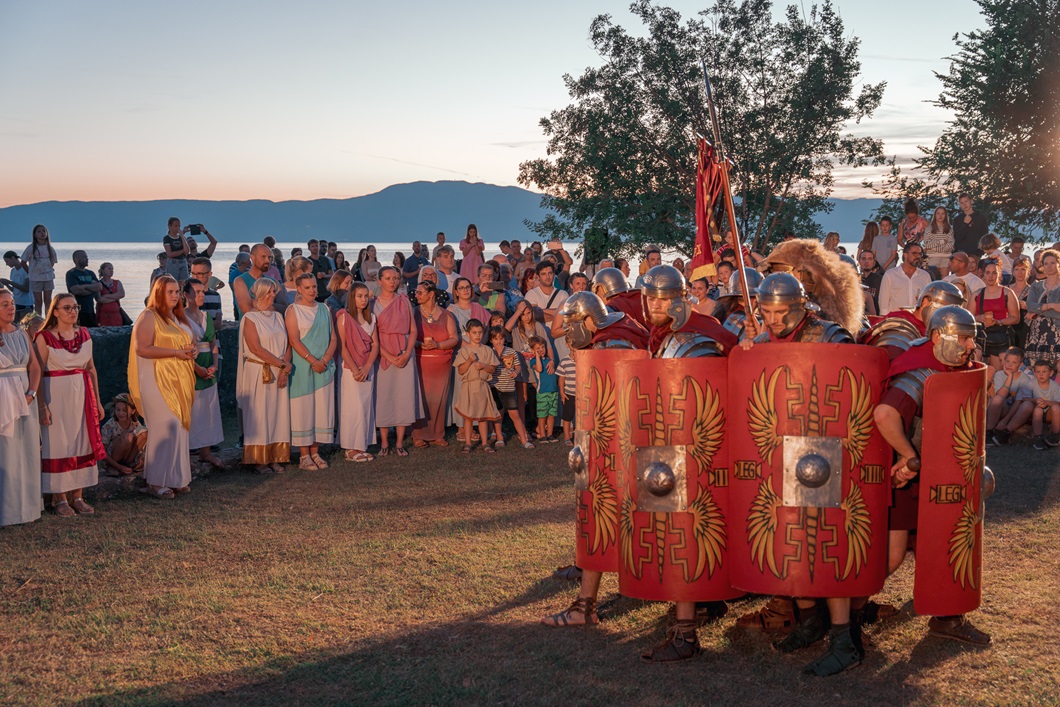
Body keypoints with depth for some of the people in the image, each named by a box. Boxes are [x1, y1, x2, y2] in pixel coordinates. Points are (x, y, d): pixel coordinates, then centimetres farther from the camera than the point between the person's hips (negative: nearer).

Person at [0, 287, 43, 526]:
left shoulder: (21, 334, 11)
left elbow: (34, 366, 8)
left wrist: (31, 394, -4)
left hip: (24, 399, 5)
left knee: (27, 452, 8)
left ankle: (26, 505, 17)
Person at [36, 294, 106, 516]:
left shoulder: (84, 334, 9)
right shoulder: (45, 337, -7)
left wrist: (97, 401, 12)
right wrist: (42, 406, -15)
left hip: (82, 395, 5)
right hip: (57, 395, -5)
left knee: (82, 443, 6)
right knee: (58, 445, -1)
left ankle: (77, 495, 14)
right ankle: (59, 497, 9)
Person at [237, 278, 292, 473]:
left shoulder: (277, 316, 13)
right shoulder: (250, 318, -5)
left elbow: (287, 345, 9)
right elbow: (256, 348, -14)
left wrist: (285, 369, -7)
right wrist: (283, 364, -14)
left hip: (279, 374, 6)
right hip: (257, 373, -6)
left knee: (278, 414, 6)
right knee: (259, 415, -2)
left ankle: (275, 457, 12)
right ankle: (258, 460, 3)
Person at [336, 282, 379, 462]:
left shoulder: (371, 318, 12)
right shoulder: (344, 316, -4)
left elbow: (375, 345, 6)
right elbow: (341, 346, -10)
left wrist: (367, 367, -9)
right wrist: (354, 369, -16)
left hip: (368, 368, 5)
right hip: (350, 368, -5)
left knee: (366, 406, 4)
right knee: (353, 406, -5)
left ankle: (362, 446, 11)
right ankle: (350, 449, 1)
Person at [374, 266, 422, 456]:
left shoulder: (404, 301, 8)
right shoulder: (374, 304, 1)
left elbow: (413, 330, 6)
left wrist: (407, 354, -8)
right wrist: (390, 357, -13)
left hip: (404, 356, 2)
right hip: (383, 355, -2)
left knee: (404, 396, -1)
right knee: (383, 397, -1)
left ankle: (400, 443, 7)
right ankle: (384, 443, 8)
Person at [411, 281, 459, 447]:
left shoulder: (446, 315, 8)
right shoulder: (414, 313, 5)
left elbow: (455, 339, 1)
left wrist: (437, 345, -14)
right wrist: (422, 344, -19)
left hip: (442, 364, 2)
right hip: (420, 363, -1)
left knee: (439, 399, 2)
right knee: (420, 398, -6)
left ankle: (437, 435, 11)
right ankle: (419, 435, 2)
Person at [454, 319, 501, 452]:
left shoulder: (487, 350, 5)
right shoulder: (464, 350, -1)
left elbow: (493, 369, 3)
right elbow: (460, 371, -6)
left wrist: (483, 366, -15)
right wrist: (469, 360, -18)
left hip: (483, 386, 2)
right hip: (468, 385, -2)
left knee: (483, 415, 7)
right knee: (468, 416, 2)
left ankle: (485, 442, 13)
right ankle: (467, 443, 9)